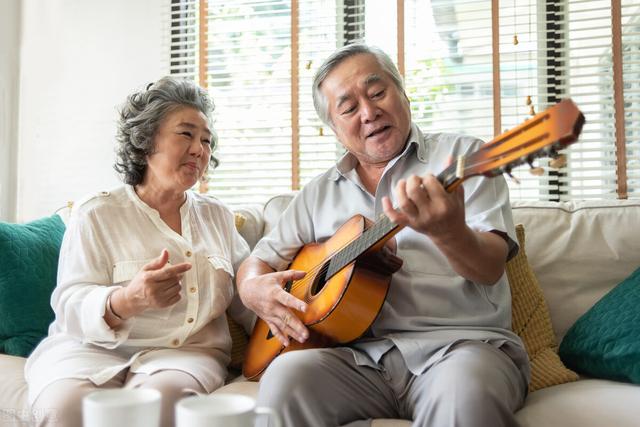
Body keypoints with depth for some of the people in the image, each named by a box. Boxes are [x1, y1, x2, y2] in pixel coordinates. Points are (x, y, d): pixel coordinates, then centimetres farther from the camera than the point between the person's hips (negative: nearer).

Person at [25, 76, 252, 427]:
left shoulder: (218, 217, 15)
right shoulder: (95, 214, 2)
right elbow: (71, 306, -7)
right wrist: (126, 301, -28)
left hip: (187, 350, 1)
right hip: (93, 348, -1)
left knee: (163, 395, -32)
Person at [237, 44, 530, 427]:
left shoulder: (462, 155, 4)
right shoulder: (320, 193, 16)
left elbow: (491, 268, -8)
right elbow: (256, 263, 20)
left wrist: (449, 233, -31)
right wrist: (256, 289, -4)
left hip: (462, 343, -3)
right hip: (361, 354, 4)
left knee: (464, 391, -36)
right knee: (287, 376, -26)